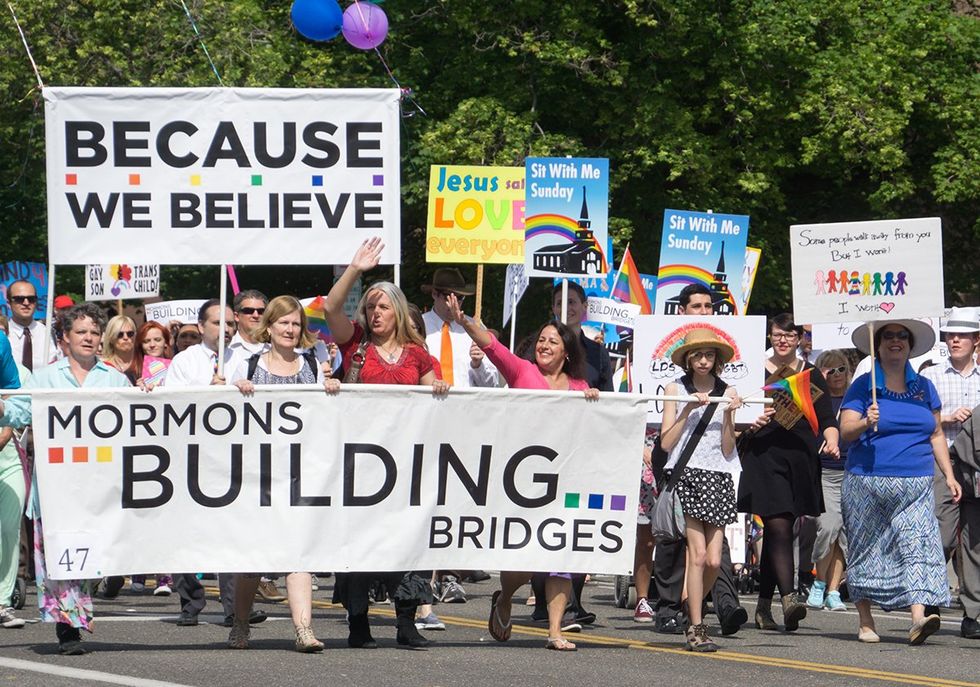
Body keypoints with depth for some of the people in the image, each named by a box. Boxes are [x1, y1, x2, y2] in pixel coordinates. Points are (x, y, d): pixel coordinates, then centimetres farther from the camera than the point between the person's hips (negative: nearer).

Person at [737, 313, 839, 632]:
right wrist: (751, 423, -13)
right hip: (764, 458, -3)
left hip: (800, 460, 3)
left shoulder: (811, 375, 12)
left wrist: (831, 439, -13)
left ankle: (764, 606, 17)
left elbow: (827, 420, 7)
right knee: (779, 527, -16)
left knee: (775, 531, 9)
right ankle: (788, 597, -27)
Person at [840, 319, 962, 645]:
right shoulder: (863, 386, 3)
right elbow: (846, 431, -4)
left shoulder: (923, 387, 14)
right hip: (868, 484, -2)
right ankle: (865, 621, 14)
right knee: (866, 550, 4)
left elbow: (936, 435, 17)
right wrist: (866, 422, -25)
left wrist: (949, 475, 10)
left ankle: (919, 617, -27)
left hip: (915, 486, 2)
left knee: (919, 544, -14)